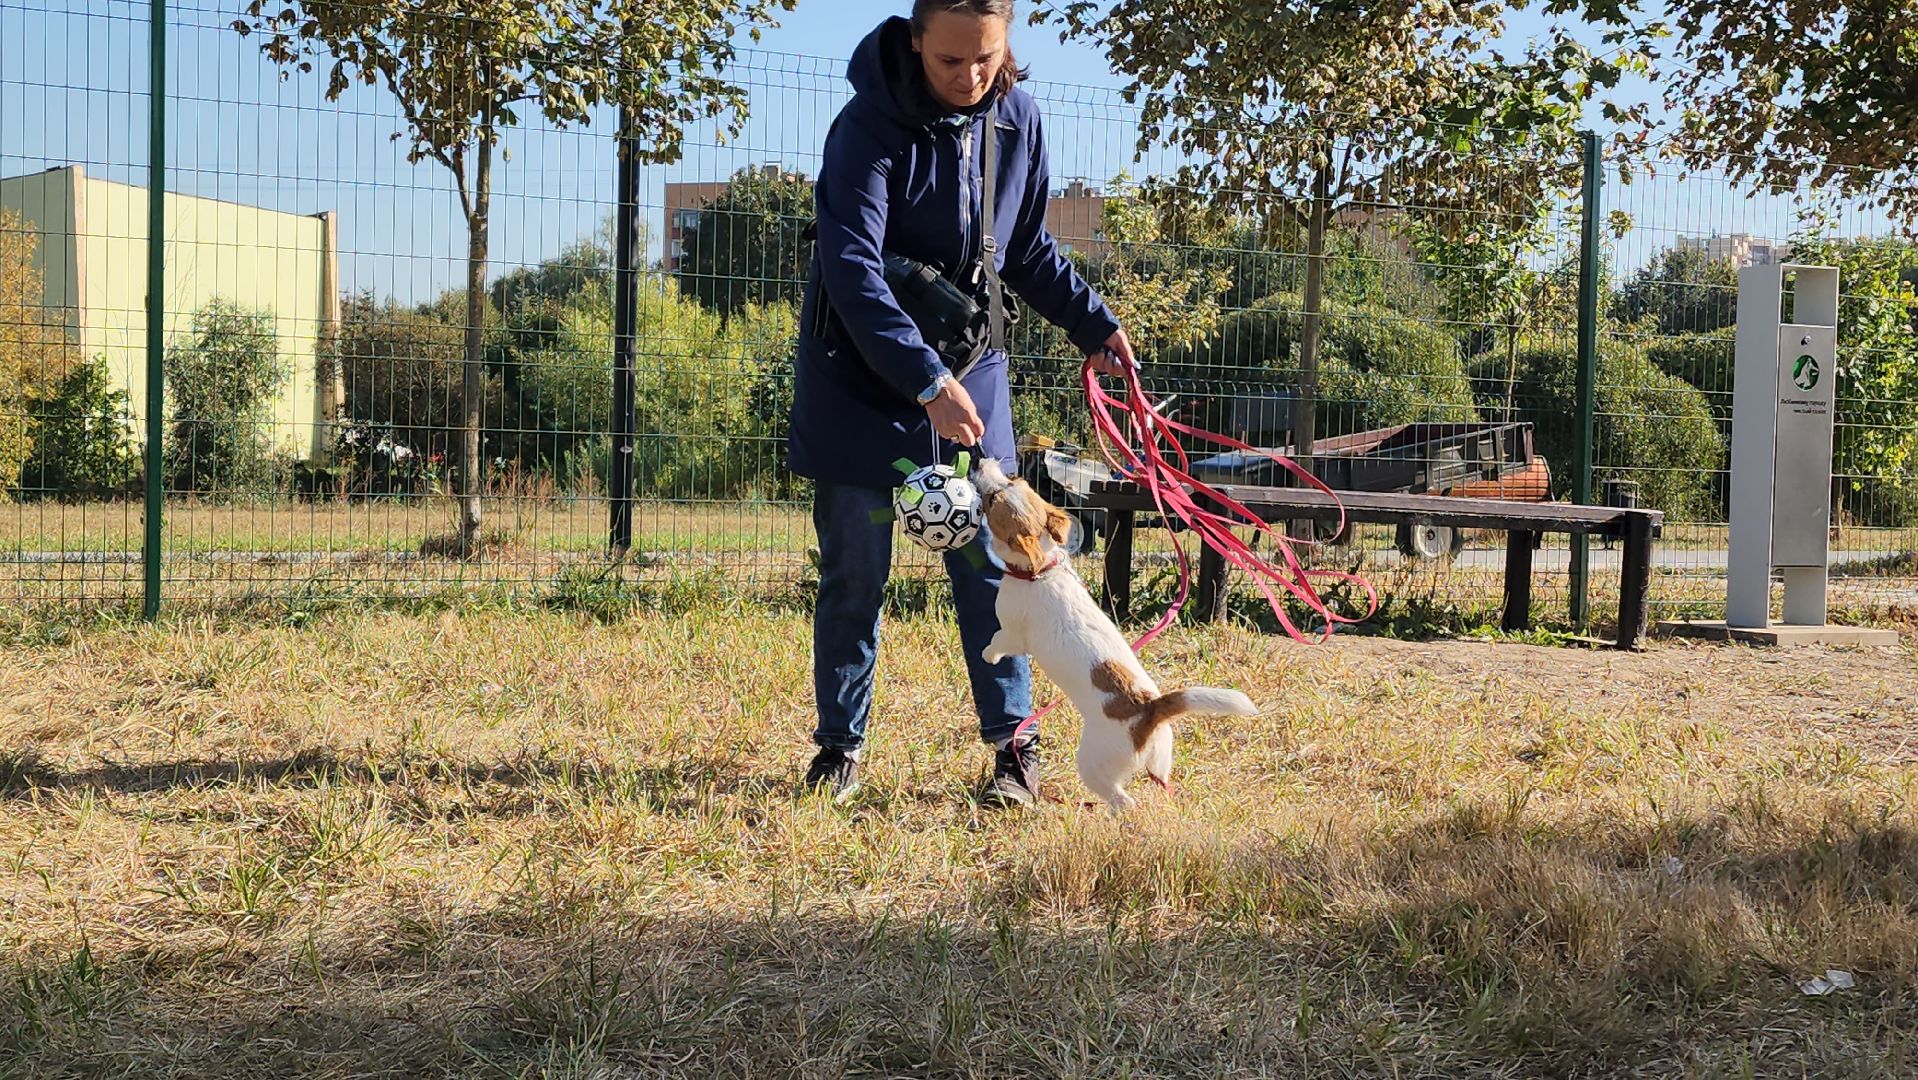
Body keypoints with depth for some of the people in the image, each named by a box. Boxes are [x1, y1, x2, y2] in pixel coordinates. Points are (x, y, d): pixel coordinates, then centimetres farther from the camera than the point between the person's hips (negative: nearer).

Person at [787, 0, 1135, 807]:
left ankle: (1015, 748, 12)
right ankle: (839, 748, 17)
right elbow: (852, 269, -28)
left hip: (970, 371, 4)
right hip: (860, 379, -4)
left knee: (989, 561, 3)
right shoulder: (869, 126, -19)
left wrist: (1091, 322, 10)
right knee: (854, 574, 3)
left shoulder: (1017, 117, -2)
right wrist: (927, 381, -35)